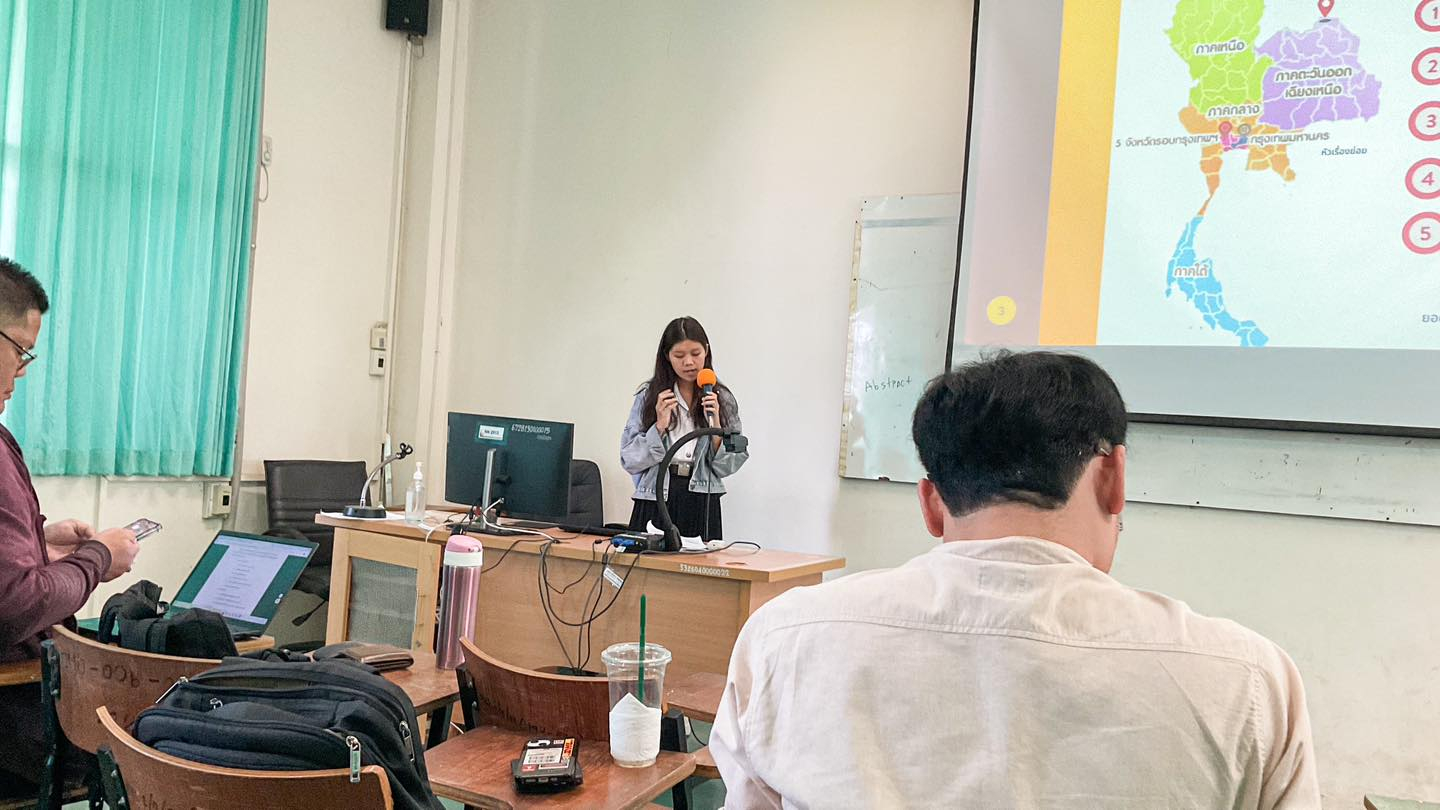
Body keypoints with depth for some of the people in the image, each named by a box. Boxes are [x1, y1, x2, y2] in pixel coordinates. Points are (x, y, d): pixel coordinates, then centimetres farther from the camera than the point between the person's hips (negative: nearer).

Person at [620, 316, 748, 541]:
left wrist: (715, 424, -10)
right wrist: (660, 426, -10)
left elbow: (726, 467, 3)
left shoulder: (722, 400, 5)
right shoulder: (648, 397, 4)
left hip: (702, 504, 0)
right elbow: (629, 460, 0)